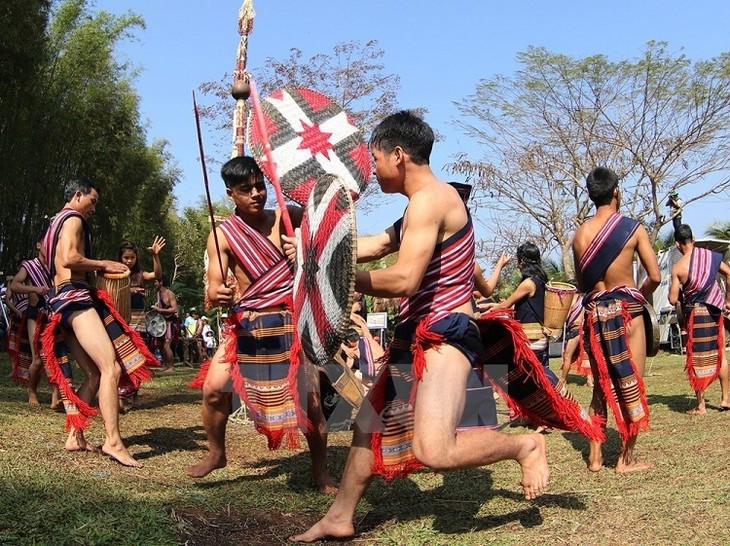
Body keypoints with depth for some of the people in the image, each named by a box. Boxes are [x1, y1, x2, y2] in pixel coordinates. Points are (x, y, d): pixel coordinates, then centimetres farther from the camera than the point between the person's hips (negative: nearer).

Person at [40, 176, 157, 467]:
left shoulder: (56, 223, 28)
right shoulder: (73, 218, -2)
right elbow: (69, 259, -18)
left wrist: (97, 268, 22)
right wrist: (103, 265, -6)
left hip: (62, 301, 11)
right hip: (76, 297, -11)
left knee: (94, 375, 10)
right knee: (111, 368, -20)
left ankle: (75, 436, 10)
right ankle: (113, 441, -28)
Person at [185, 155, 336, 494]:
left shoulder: (287, 217, -3)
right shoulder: (222, 234, -5)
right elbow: (214, 286, -11)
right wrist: (216, 295, -36)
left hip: (291, 320, 0)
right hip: (246, 323, 1)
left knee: (310, 398, -2)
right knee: (213, 387, -9)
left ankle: (321, 473, 16)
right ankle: (216, 454, 19)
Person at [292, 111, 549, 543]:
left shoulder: (431, 198, -15)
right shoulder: (422, 207, 19)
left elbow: (403, 280, -24)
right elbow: (373, 247, 27)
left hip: (445, 334, -11)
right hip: (416, 336, 11)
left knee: (434, 451, -25)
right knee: (369, 424, 16)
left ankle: (525, 446, -1)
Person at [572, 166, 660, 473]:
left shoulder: (580, 234, 4)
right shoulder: (633, 228, -6)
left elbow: (581, 284, 8)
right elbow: (655, 277, -8)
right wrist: (639, 297, 9)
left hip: (593, 312, 4)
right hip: (625, 310, -4)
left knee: (601, 386, 13)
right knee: (631, 384, 4)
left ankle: (595, 456, 13)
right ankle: (626, 458, 8)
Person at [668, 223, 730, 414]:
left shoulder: (678, 267, -13)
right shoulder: (710, 255, -2)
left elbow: (673, 299, -13)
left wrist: (673, 290, 10)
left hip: (695, 312, -4)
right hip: (715, 310, 4)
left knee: (698, 359, 3)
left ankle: (701, 406, 6)